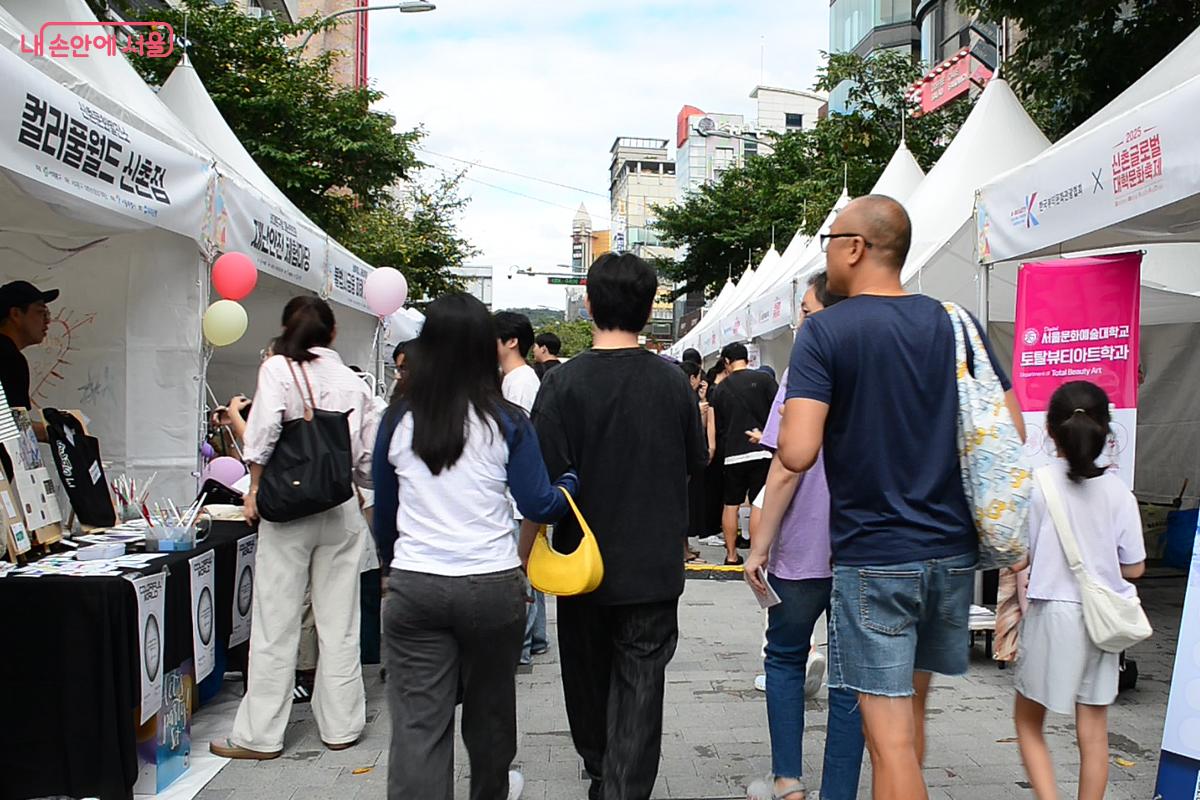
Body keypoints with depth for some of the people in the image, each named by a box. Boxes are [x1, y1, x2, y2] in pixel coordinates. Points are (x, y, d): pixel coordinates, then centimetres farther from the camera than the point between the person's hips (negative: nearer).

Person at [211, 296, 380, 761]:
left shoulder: (278, 368, -3)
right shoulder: (352, 381, 7)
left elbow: (266, 427, -18)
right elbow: (369, 460, 6)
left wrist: (255, 487, -6)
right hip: (342, 509, 3)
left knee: (276, 624, 5)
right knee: (339, 623, 10)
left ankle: (260, 735, 15)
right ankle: (340, 726, 19)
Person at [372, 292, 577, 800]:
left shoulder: (398, 420, 0)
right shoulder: (506, 421, -7)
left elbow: (384, 515, 9)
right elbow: (539, 507, -6)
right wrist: (572, 479, 13)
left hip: (414, 587, 0)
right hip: (491, 586, 0)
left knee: (418, 721, 5)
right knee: (489, 704, 21)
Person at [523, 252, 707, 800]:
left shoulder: (565, 382, -13)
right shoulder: (672, 381, -6)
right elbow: (697, 464, 7)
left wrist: (524, 556, -4)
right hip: (654, 566, 0)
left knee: (587, 671, 21)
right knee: (640, 682, 8)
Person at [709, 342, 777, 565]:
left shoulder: (720, 389, 6)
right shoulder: (763, 379, -3)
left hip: (733, 454, 2)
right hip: (761, 451, -2)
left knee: (731, 504, 12)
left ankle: (731, 554, 17)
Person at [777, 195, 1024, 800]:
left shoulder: (824, 331, -12)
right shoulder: (955, 322, 3)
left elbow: (797, 454, -22)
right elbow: (1012, 433, 5)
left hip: (872, 558, -6)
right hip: (952, 551, 6)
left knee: (890, 739, 1)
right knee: (912, 704, 25)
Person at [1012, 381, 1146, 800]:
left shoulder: (1038, 485, -11)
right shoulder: (1118, 491, -4)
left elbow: (1016, 559, -8)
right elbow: (1134, 568, 2)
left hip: (1051, 615, -3)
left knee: (1028, 722, 13)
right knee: (1093, 734, 12)